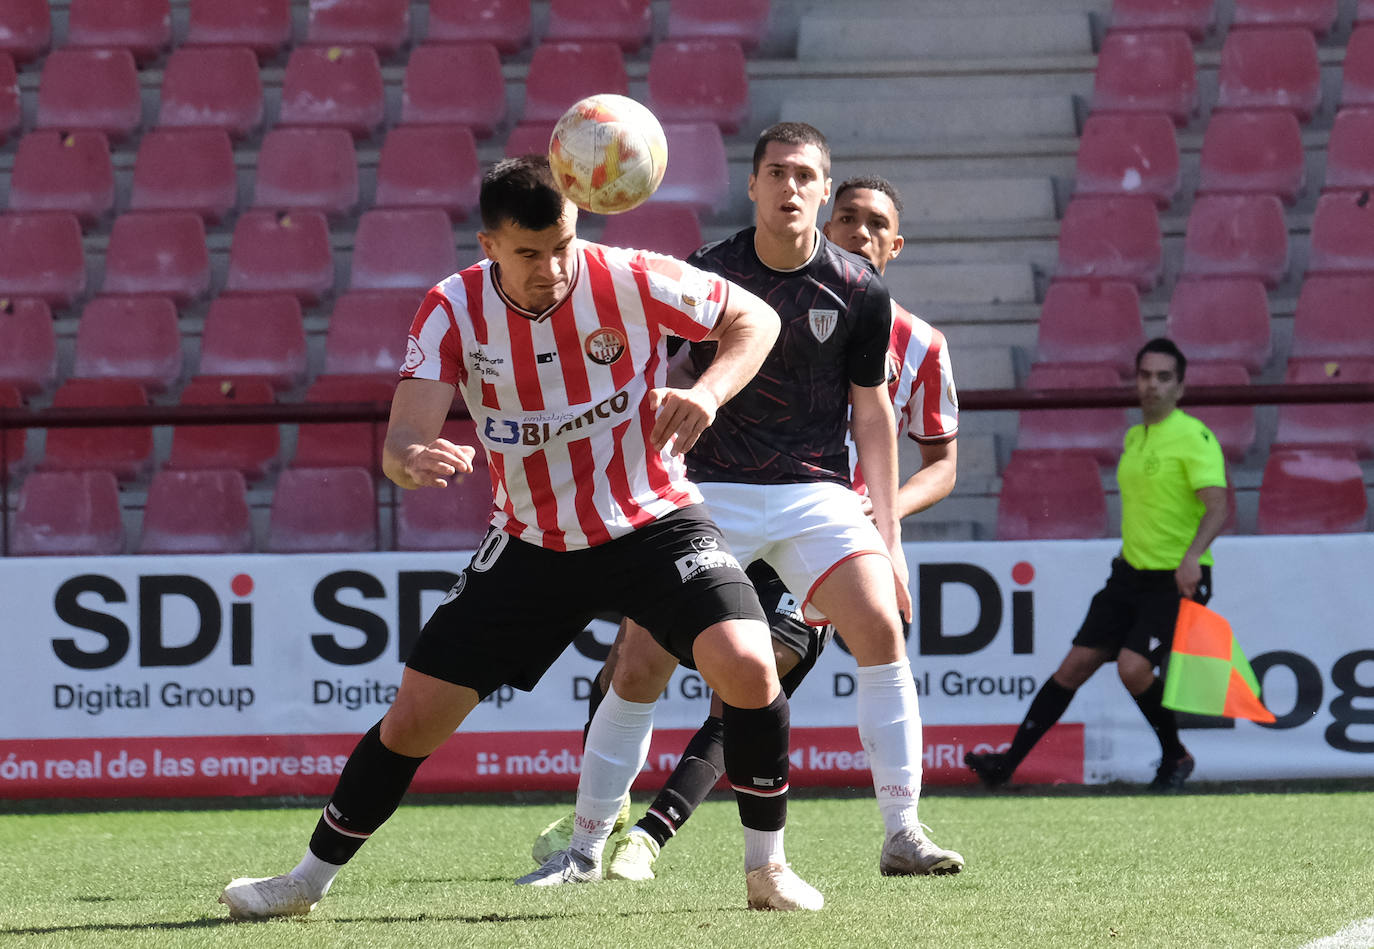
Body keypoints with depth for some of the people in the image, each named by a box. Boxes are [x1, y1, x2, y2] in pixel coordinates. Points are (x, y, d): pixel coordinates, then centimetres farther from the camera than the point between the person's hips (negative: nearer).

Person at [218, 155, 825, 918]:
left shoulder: (628, 281, -18)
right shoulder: (454, 310, -14)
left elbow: (755, 318, -3)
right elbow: (401, 443, -20)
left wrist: (708, 392, -23)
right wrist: (411, 460, -46)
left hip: (653, 521, -2)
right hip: (530, 543, 2)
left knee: (746, 667, -26)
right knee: (416, 714, -1)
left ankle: (767, 866, -5)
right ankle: (310, 878, 19)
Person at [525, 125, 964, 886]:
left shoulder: (858, 291, -2)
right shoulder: (706, 274, -6)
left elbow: (871, 409, 6)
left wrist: (886, 532, 3)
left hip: (815, 492, 0)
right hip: (712, 491, 0)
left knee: (881, 627, -21)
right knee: (640, 665, -6)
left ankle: (902, 834, -14)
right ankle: (585, 839, 11)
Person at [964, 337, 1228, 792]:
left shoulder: (1193, 438, -13)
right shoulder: (1134, 438, 12)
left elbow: (1217, 506, -26)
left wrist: (1193, 555, -42)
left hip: (1177, 580, -7)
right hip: (1130, 575, 7)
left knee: (1133, 666, -22)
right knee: (1076, 665, 2)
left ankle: (1175, 757, 1)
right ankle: (1009, 762, 4)